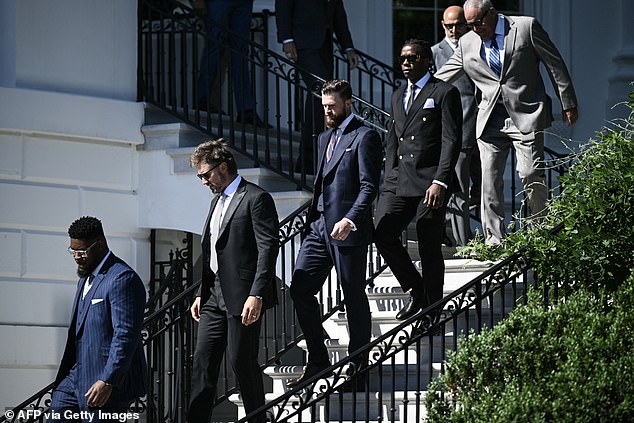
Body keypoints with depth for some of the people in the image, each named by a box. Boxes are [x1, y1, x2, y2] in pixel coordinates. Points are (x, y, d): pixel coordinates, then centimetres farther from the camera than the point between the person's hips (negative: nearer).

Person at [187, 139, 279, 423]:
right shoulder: (217, 200, 20)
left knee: (242, 361, -4)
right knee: (203, 361, 3)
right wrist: (202, 294, 19)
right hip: (215, 296, 8)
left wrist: (256, 295, -22)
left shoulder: (256, 199, -8)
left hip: (243, 297, -8)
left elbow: (268, 249, -15)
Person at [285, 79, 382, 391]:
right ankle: (317, 361, 11)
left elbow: (369, 186, -15)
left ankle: (358, 369, 11)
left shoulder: (365, 137, -7)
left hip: (348, 230, -8)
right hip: (320, 226, 8)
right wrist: (313, 218, 16)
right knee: (300, 288, 0)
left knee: (354, 297, 1)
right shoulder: (325, 138, 19)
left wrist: (350, 220, -27)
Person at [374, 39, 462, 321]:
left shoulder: (445, 93, 0)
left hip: (431, 182, -6)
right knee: (382, 234, -10)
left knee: (430, 249, -2)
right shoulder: (398, 96, 22)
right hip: (399, 182, 6)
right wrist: (389, 179, 15)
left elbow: (451, 140, -8)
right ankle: (415, 292, 8)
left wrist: (440, 182, -17)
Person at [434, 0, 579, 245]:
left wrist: (568, 104, 3)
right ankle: (493, 241, -1)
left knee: (531, 175, -8)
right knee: (489, 180, -4)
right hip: (490, 121, 3)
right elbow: (441, 78, 16)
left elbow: (555, 64, 3)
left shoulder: (526, 27, -2)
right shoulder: (467, 43, 8)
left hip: (526, 116, -3)